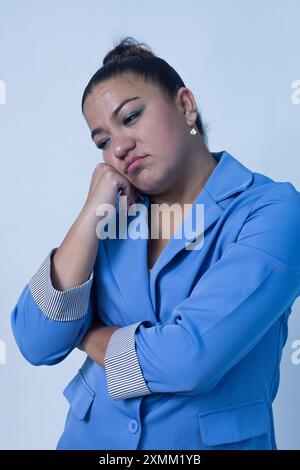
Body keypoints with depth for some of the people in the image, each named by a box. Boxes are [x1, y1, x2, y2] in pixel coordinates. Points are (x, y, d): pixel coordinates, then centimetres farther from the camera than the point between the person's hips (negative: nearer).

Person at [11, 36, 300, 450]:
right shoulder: (114, 213, -3)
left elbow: (191, 356, -28)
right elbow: (37, 345, -11)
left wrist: (91, 337, -11)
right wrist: (93, 213, -15)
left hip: (213, 438, -3)